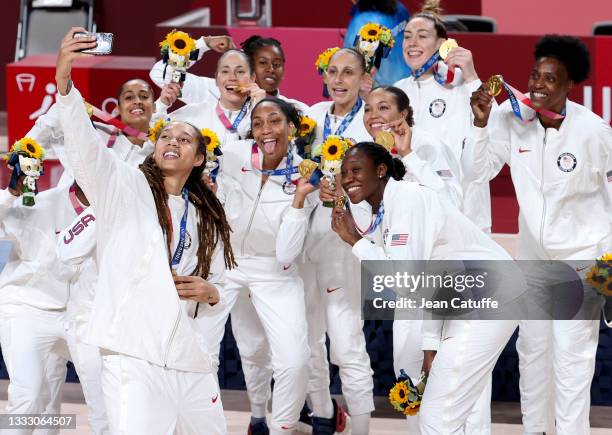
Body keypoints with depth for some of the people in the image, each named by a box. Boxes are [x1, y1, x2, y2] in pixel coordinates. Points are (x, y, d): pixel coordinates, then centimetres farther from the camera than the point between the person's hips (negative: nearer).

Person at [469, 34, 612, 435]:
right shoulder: (512, 117, -13)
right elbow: (481, 172, -7)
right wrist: (481, 122, -20)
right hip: (533, 253, 4)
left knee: (571, 357, -8)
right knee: (532, 347, 16)